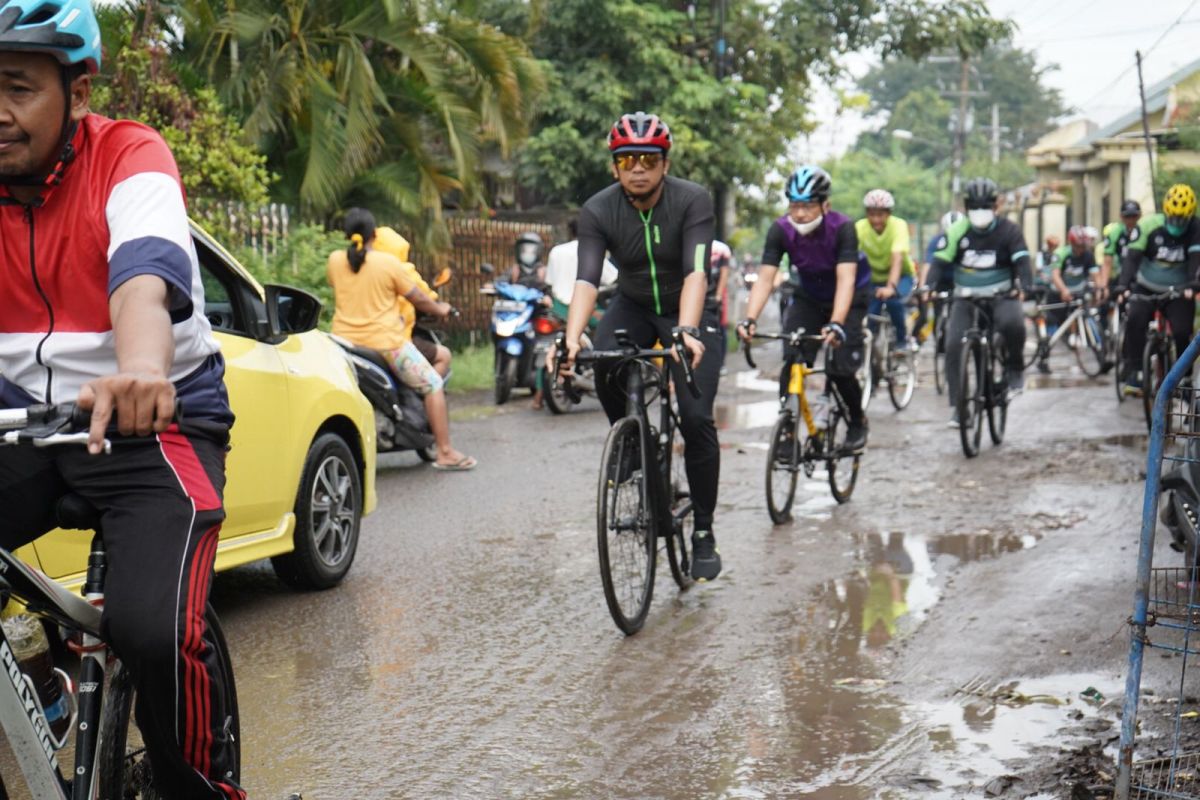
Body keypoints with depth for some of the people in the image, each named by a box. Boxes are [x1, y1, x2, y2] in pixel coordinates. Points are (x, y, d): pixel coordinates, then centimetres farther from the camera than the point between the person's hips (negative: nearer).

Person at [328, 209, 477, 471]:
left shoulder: (334, 261, 1)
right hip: (385, 344, -4)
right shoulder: (388, 262, -8)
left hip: (345, 344, 4)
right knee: (432, 385, 8)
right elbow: (417, 298, 0)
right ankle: (445, 453, 4)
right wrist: (440, 309, 19)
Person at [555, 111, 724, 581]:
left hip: (688, 312, -2)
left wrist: (686, 332, -52)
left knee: (696, 418, -16)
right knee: (604, 369, -30)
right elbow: (587, 279, -29)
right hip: (634, 307, 2)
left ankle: (704, 533, 0)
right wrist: (572, 338, -46)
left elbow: (696, 272, -35)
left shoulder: (693, 201, -23)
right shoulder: (598, 211, -18)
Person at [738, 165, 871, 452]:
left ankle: (858, 420, 14)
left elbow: (846, 279, -39)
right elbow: (765, 278, -27)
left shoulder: (842, 228, -30)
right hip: (808, 297, 3)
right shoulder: (780, 230, -22)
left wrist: (836, 324, -53)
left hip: (848, 298, -3)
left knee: (841, 368, -14)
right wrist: (749, 319, -43)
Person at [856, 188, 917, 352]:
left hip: (900, 276, -2)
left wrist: (890, 287, -54)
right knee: (869, 313, -16)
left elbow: (897, 258, -39)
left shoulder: (898, 225, -26)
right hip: (874, 278, 2)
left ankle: (902, 340, -8)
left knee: (893, 300, -30)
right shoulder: (860, 227, -21)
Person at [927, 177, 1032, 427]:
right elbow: (940, 262, -8)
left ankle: (1016, 367, -6)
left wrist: (1022, 286, -35)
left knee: (1012, 323, -35)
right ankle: (958, 406, -8)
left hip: (1001, 297, -2)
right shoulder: (957, 230, -3)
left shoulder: (1008, 230, -6)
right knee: (953, 346, -16)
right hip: (966, 298, 2)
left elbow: (1021, 261, -14)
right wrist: (928, 287, -27)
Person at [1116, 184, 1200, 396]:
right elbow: (1132, 257, -19)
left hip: (1178, 292, 1)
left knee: (1183, 332, -16)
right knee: (1135, 320, -26)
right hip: (1146, 288, 0)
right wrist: (1123, 285, -34)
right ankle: (1131, 373, -17)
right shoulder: (1149, 225, -14)